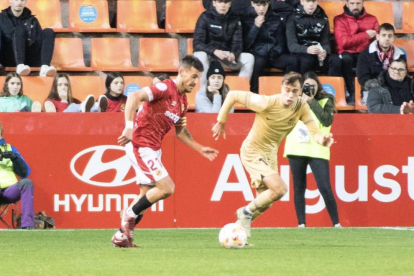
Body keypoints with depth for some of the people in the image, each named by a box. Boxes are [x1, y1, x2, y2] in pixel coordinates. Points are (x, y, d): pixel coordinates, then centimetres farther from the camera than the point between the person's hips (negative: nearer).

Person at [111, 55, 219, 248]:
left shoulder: (182, 101, 13)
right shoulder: (165, 88, -15)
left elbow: (180, 131, 24)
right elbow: (134, 97, -27)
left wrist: (200, 149, 17)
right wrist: (129, 127, -35)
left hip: (153, 149, 9)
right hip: (141, 145, -9)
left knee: (148, 195, 12)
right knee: (167, 188, -14)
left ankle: (122, 236, 18)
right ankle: (130, 214, 1)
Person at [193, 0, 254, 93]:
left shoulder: (235, 19, 3)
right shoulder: (205, 17, -8)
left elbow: (238, 43, -2)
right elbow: (197, 44, -15)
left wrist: (233, 54, -27)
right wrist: (214, 51, -33)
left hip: (227, 57, 3)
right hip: (209, 56, -3)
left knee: (249, 58, -20)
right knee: (201, 55, -37)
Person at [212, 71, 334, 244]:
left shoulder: (302, 107, -12)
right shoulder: (266, 103, -27)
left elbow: (314, 131, -18)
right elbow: (233, 95, -19)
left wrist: (322, 139, -41)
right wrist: (221, 121, -12)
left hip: (270, 154, 7)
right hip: (252, 153, -7)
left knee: (265, 202, 14)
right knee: (280, 189, -23)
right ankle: (246, 212, -2)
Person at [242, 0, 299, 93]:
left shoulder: (276, 19, 13)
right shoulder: (246, 19, 6)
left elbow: (281, 43, 13)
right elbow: (246, 44, -2)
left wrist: (275, 52, -9)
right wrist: (256, 27, -10)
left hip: (272, 55, 3)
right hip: (256, 55, -3)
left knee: (293, 60, -26)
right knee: (258, 61, -39)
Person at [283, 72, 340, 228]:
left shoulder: (325, 101, 4)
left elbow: (327, 120, -12)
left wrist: (312, 101, -12)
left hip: (317, 150, -3)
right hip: (296, 149, 3)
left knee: (324, 187, -10)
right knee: (299, 188, 5)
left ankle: (336, 223, -3)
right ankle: (301, 224, 9)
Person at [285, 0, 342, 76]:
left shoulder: (323, 18, 10)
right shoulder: (293, 17, -2)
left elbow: (325, 42, 5)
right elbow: (291, 45, -10)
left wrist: (325, 51, -21)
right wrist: (306, 50, -32)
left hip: (318, 55, 3)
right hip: (301, 54, -3)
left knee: (336, 60, -27)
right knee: (307, 60, -38)